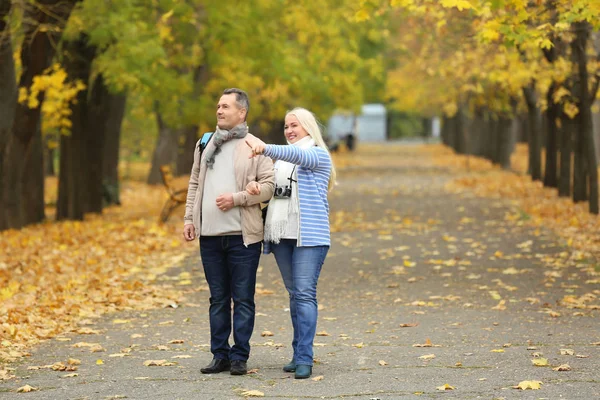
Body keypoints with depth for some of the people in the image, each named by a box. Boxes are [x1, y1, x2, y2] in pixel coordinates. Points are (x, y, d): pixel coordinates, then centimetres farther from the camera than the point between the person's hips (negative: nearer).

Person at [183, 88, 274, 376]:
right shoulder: (205, 144, 15)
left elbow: (268, 186, -7)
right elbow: (195, 184, 19)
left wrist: (237, 198, -16)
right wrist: (189, 218, 11)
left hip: (242, 235, -5)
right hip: (209, 235, 5)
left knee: (242, 299, -1)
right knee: (218, 298, 10)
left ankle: (239, 357, 5)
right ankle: (220, 355, 15)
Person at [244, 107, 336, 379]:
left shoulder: (318, 155, -1)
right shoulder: (281, 159, 20)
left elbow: (297, 155, -21)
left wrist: (265, 148, -39)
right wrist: (254, 187, -12)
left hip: (309, 235, -6)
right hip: (281, 234, 6)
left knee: (305, 294, -12)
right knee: (294, 294, 10)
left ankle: (304, 358, -16)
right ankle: (299, 352, 14)